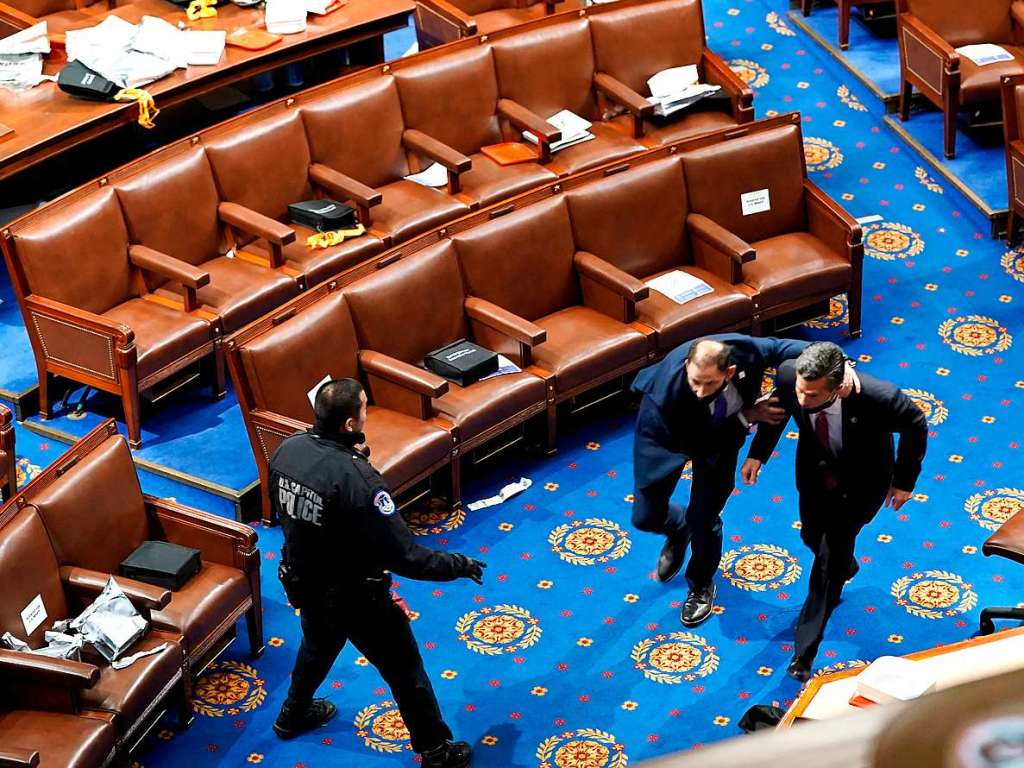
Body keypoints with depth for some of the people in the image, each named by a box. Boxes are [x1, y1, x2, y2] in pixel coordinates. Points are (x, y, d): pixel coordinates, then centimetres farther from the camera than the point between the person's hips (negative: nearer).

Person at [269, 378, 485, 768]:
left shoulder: (287, 448, -15)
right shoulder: (357, 480, -35)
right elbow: (404, 557, -31)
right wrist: (459, 566, -16)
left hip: (303, 582, 7)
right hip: (354, 597, -7)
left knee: (317, 646, 37)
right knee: (404, 671, 15)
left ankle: (293, 715, 60)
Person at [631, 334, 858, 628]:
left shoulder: (745, 351, -39)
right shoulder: (669, 389, -44)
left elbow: (786, 347, -16)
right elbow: (695, 445, -30)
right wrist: (745, 417, -35)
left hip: (723, 426, 1)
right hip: (670, 429, -1)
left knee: (704, 518, 2)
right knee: (646, 516, 3)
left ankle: (701, 585, 34)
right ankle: (679, 530, 43)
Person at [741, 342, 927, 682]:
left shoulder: (877, 397, -42)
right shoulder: (788, 376, -32)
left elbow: (915, 424, -18)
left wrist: (905, 480, -8)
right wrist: (758, 453, -4)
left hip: (860, 484, -4)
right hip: (815, 472, 4)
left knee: (830, 557, -3)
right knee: (813, 536, 25)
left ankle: (805, 652, 13)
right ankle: (844, 565, 62)